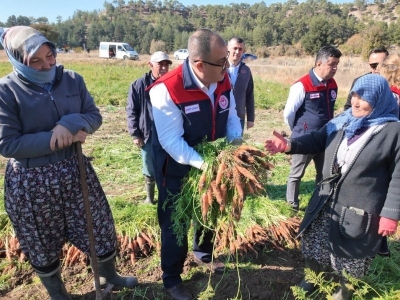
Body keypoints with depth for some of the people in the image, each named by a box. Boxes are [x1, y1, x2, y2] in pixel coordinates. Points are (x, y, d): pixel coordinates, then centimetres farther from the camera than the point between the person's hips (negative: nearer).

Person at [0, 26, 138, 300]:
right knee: (43, 243, 16)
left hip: (75, 169, 4)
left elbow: (94, 116, 1)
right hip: (31, 181, -3)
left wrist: (70, 124, -21)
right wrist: (60, 139, -21)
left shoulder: (72, 80, -2)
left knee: (100, 226, 16)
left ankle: (109, 275, 45)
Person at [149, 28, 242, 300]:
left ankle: (203, 252, 55)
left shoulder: (223, 80, -10)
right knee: (175, 222, 11)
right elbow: (171, 141, -30)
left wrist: (236, 144, -16)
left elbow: (231, 116, 1)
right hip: (177, 169, -6)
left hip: (213, 162, 6)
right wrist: (204, 164, -38)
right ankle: (172, 278, 36)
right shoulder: (167, 90, -30)